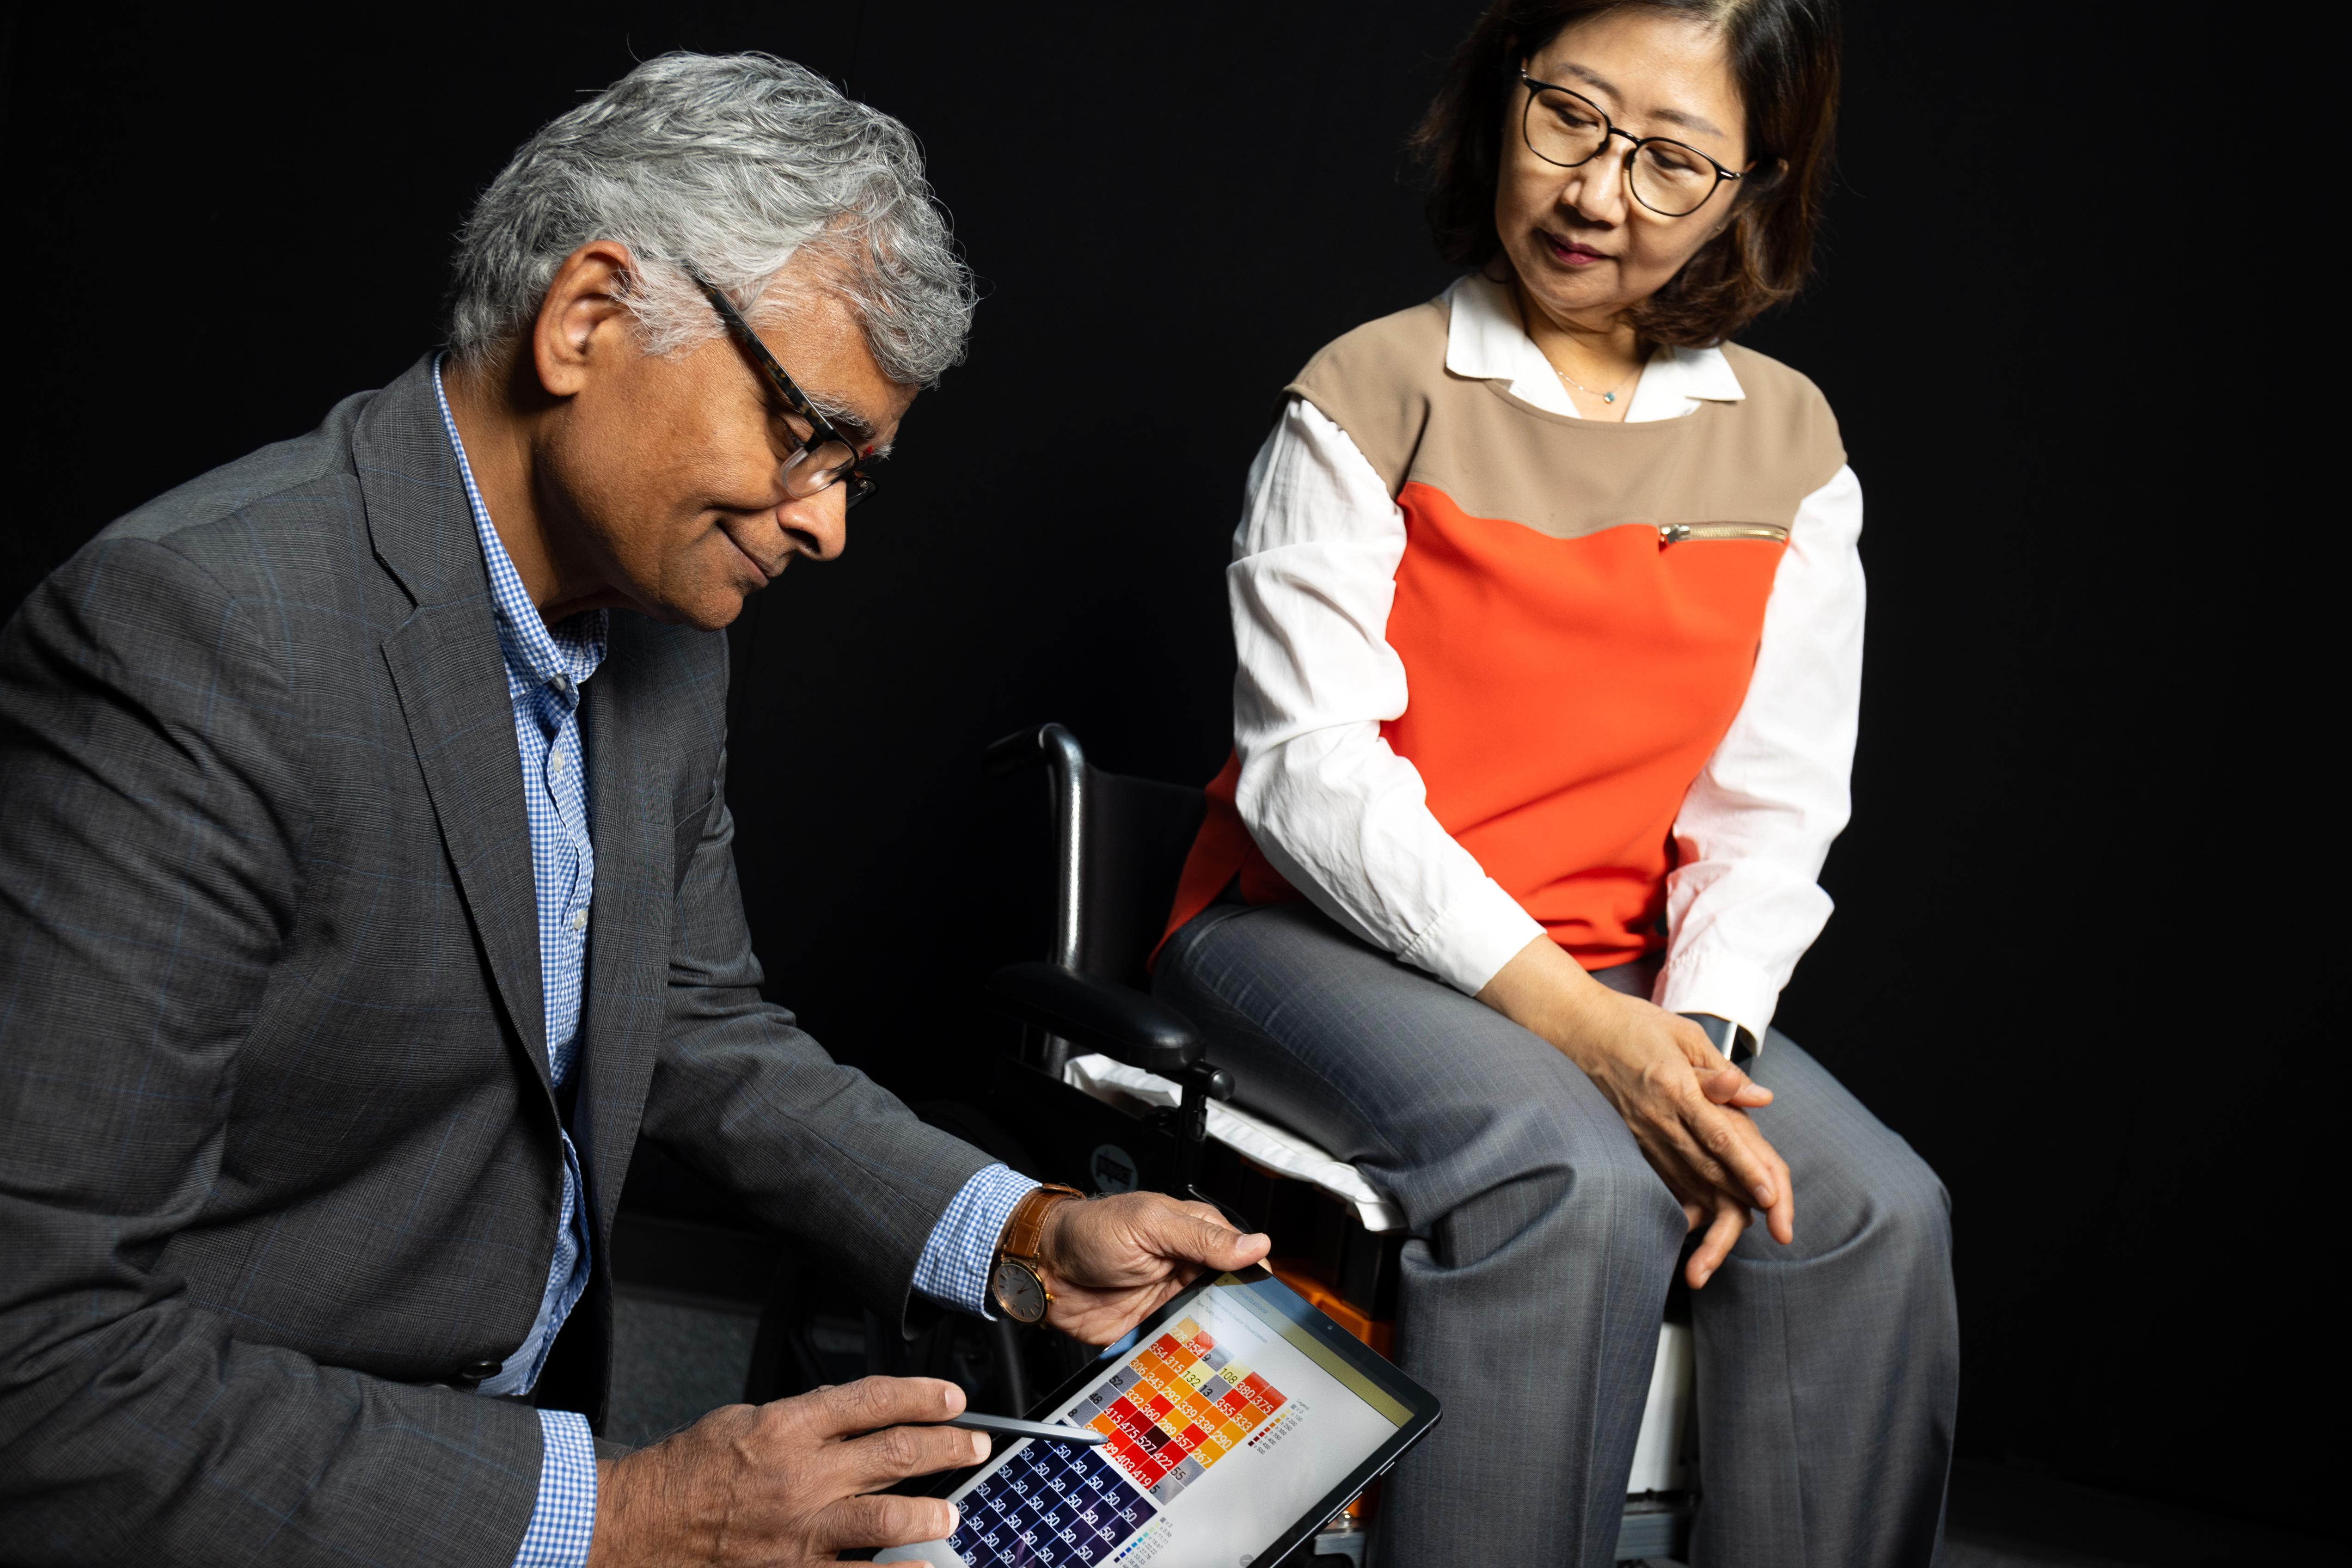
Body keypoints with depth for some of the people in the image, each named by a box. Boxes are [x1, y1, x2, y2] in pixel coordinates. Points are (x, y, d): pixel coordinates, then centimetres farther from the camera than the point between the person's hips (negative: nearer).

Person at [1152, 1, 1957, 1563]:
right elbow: (1312, 767, -13)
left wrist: (1701, 1035, -15)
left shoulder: (1789, 451, 6)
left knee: (1876, 1211, -20)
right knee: (1577, 1185, -31)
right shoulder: (1374, 399, -5)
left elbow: (1770, 808, 5)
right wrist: (1570, 1019, -21)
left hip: (1609, 975, 4)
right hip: (1322, 936, -4)